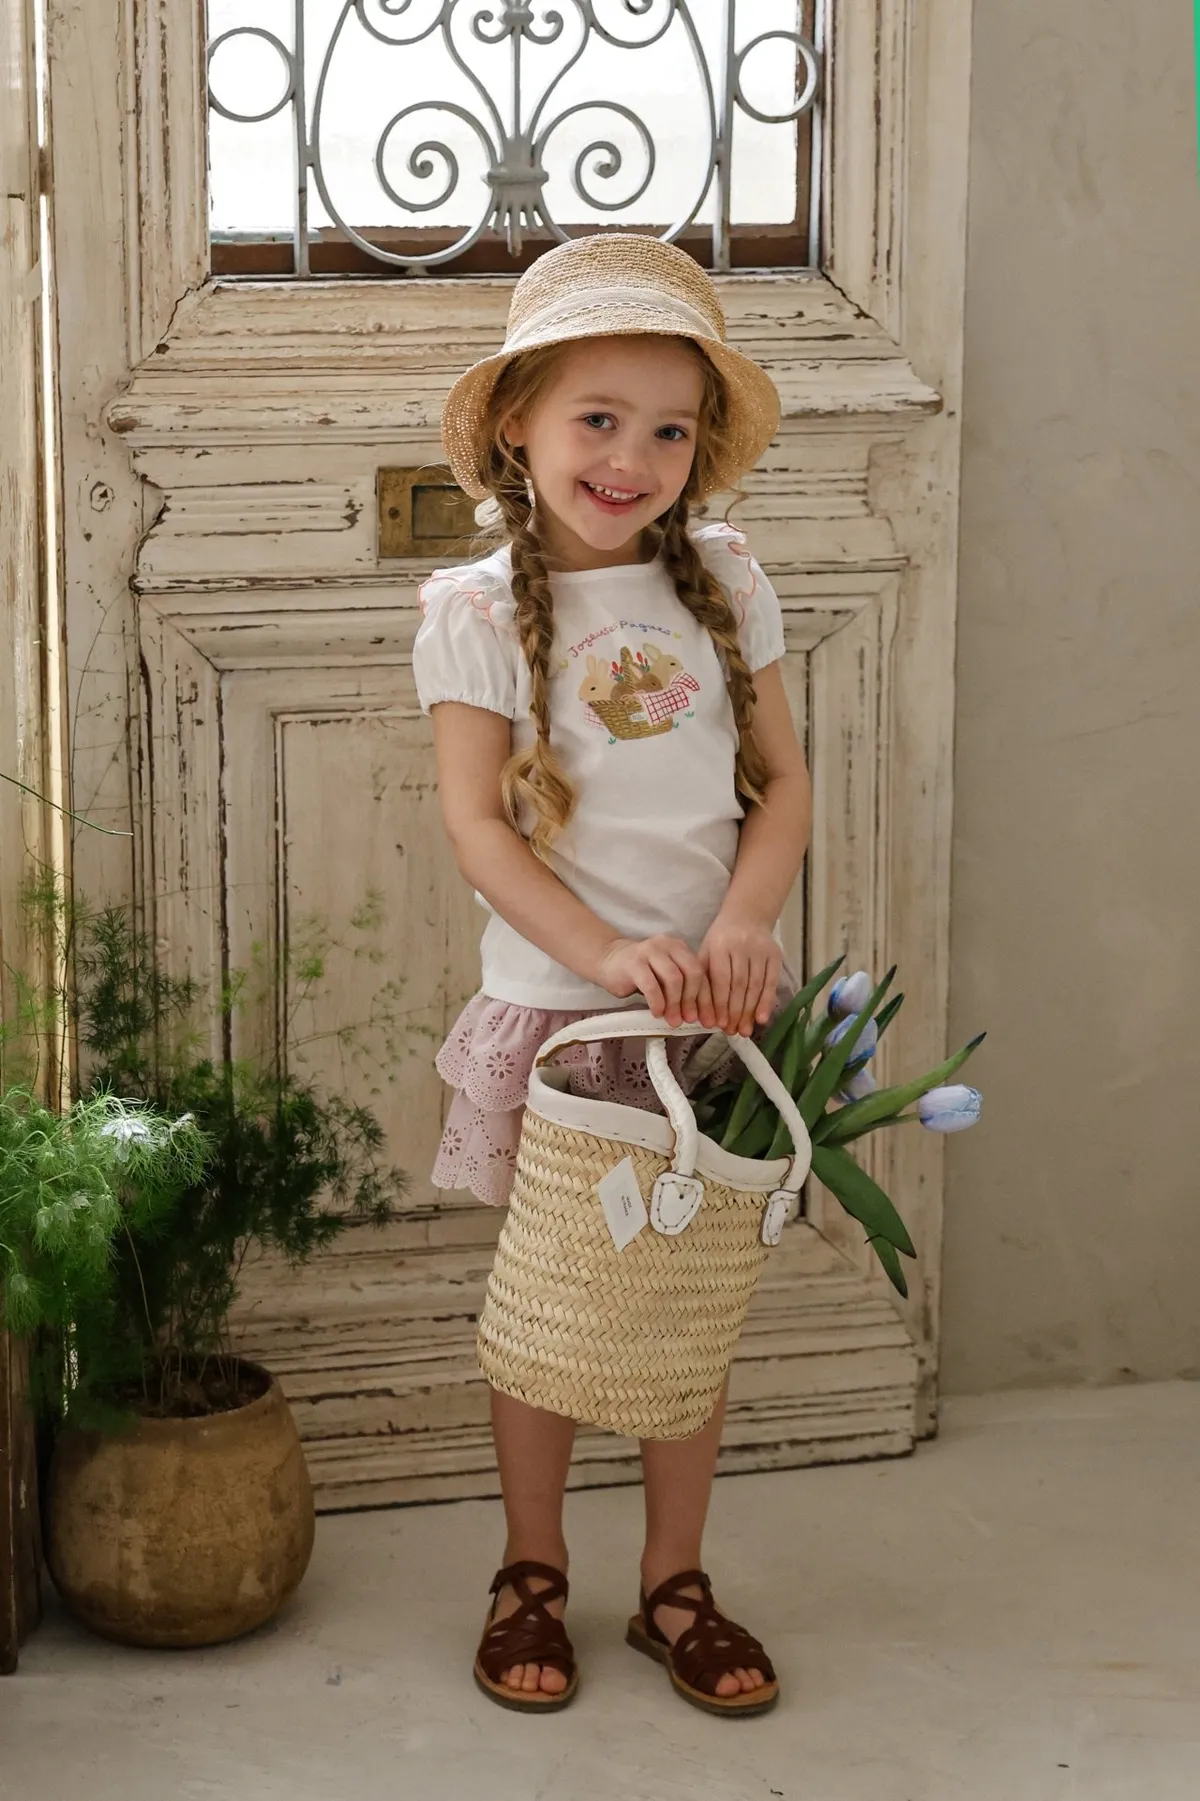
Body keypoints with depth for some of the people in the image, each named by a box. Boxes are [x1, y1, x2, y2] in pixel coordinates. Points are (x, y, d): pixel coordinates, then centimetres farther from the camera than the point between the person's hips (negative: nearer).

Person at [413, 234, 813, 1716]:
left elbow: (783, 779, 5)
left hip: (710, 1003, 3)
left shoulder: (723, 580, 3)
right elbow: (476, 822, -10)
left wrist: (742, 924, -13)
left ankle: (674, 1584, 24)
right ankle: (531, 1573, 26)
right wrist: (608, 952, -22)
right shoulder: (477, 610, -6)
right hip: (555, 1005, -3)